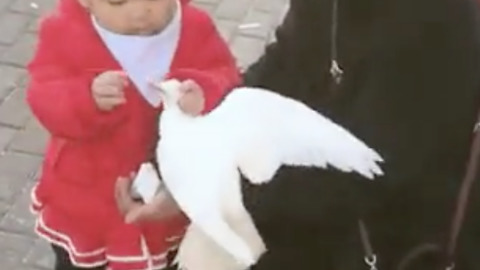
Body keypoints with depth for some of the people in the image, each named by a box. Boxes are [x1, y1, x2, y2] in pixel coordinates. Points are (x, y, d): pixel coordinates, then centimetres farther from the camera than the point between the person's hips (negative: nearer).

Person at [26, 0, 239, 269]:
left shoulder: (194, 28, -15)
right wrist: (88, 98, -47)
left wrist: (205, 95, -43)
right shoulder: (66, 32, -19)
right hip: (86, 195, -1)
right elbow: (45, 98, -25)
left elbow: (226, 78, -19)